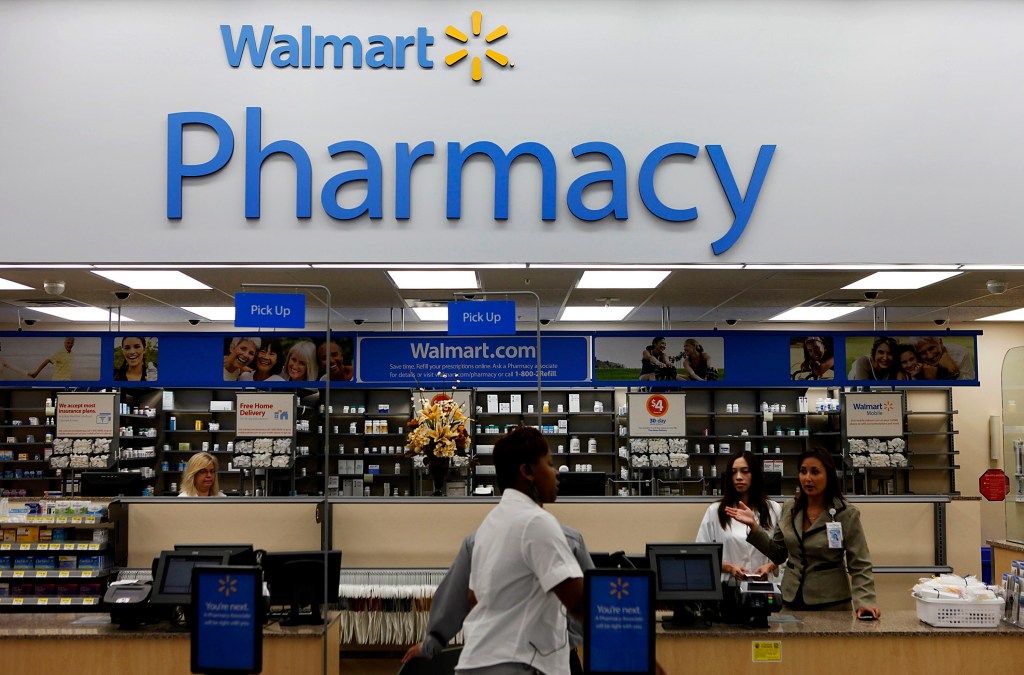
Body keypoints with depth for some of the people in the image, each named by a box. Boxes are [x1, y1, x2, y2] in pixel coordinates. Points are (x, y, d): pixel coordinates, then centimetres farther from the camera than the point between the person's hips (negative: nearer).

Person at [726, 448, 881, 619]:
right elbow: (778, 554, 9)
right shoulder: (790, 509, 2)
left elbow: (860, 565, -10)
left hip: (832, 605, -4)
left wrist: (864, 602, -24)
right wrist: (754, 526, -3)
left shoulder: (847, 514, -10)